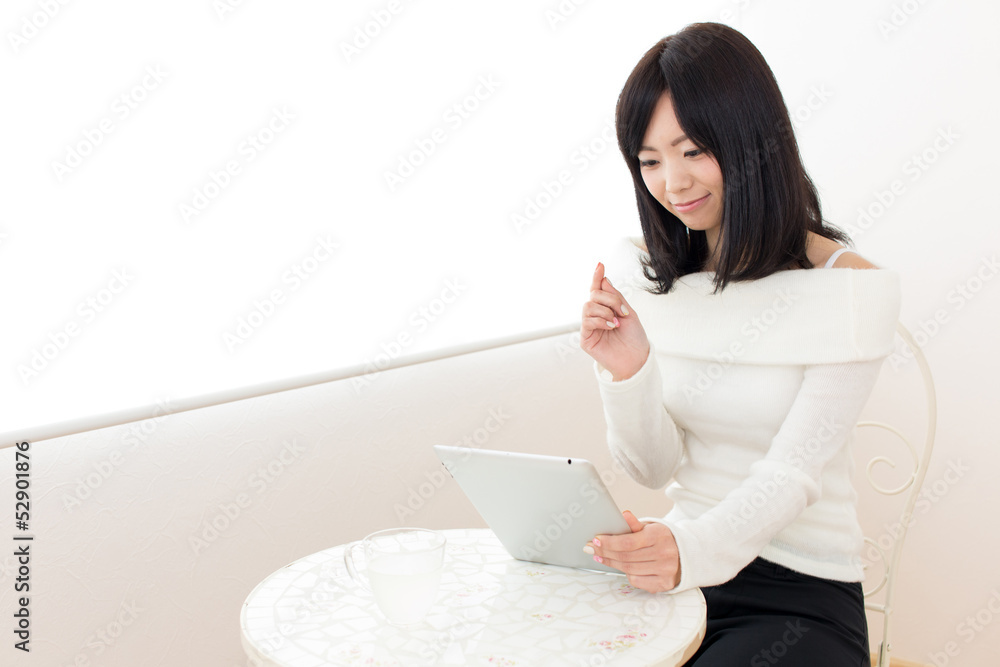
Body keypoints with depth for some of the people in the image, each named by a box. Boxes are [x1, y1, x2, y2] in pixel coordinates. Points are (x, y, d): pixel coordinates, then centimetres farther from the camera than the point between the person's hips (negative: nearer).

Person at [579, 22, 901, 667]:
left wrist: (695, 549, -35)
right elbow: (655, 469, 2)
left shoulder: (851, 287, -9)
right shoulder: (653, 280, 5)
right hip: (681, 572, 4)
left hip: (802, 595, -3)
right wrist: (628, 374, -17)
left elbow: (792, 474, -16)